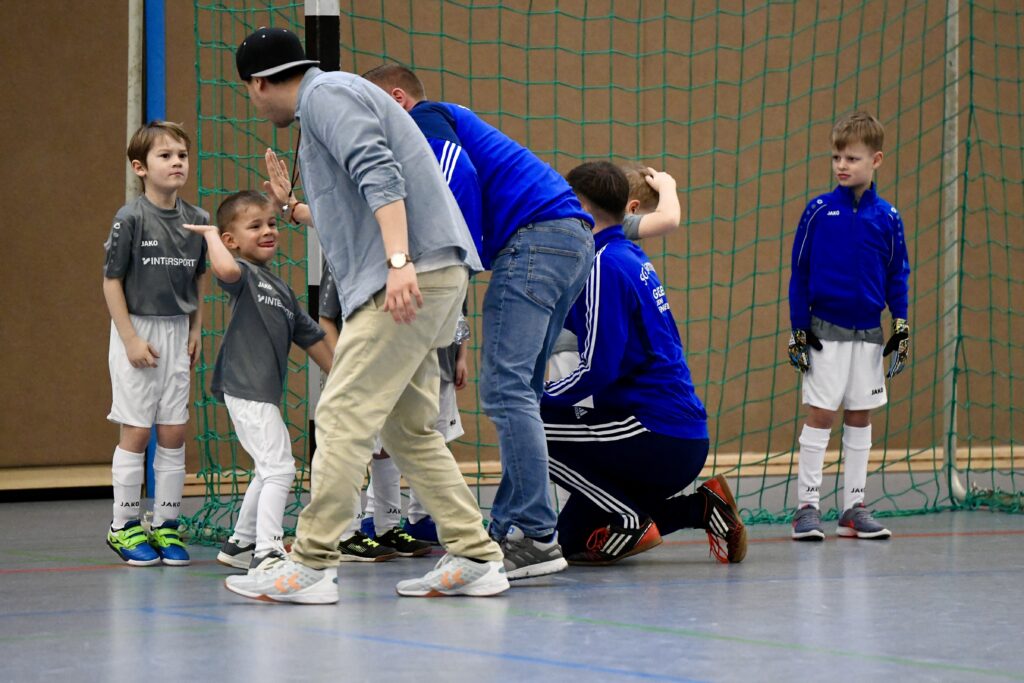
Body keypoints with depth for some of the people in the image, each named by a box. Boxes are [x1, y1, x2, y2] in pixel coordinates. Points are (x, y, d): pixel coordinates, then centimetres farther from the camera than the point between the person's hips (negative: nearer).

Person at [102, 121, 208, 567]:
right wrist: (131, 339, -13)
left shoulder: (196, 220, 4)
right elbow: (112, 281, -9)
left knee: (174, 433, 4)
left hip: (176, 332, 5)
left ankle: (165, 524, 12)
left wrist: (196, 331, 7)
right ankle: (124, 527, 8)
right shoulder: (130, 218, -11)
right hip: (137, 329, -5)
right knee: (136, 431, -2)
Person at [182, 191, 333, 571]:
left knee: (268, 472, 20)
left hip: (265, 391, 10)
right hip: (246, 389, -10)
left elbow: (310, 337, 25)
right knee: (279, 469, -15)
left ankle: (240, 544, 33)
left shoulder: (281, 289, 19)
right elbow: (226, 269, -33)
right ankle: (267, 551, -19)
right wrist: (210, 235, -16)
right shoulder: (244, 275, -7)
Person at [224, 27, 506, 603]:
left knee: (343, 418, -10)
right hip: (424, 278, 10)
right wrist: (294, 210, 48)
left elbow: (380, 175, -20)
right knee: (409, 429, 12)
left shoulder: (325, 94, -5)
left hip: (414, 273, -10)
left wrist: (399, 262, -29)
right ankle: (475, 558, 11)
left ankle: (311, 566, -11)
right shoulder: (328, 98, 25)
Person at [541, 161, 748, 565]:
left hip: (656, 437, -9)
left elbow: (599, 369, -19)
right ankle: (700, 508, 11)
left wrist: (537, 400, -9)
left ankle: (627, 521, -8)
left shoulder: (604, 265, -15)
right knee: (572, 538, 16)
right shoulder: (633, 258, 13)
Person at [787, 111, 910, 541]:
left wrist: (901, 326, 2)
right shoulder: (818, 211, -5)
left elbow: (897, 275, 7)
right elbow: (799, 271, -1)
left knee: (860, 417, 8)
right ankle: (807, 505, 3)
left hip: (868, 333, 2)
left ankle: (853, 506, 15)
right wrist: (798, 328, -4)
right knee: (820, 414, -3)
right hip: (825, 331, -2)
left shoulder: (886, 217, 0)